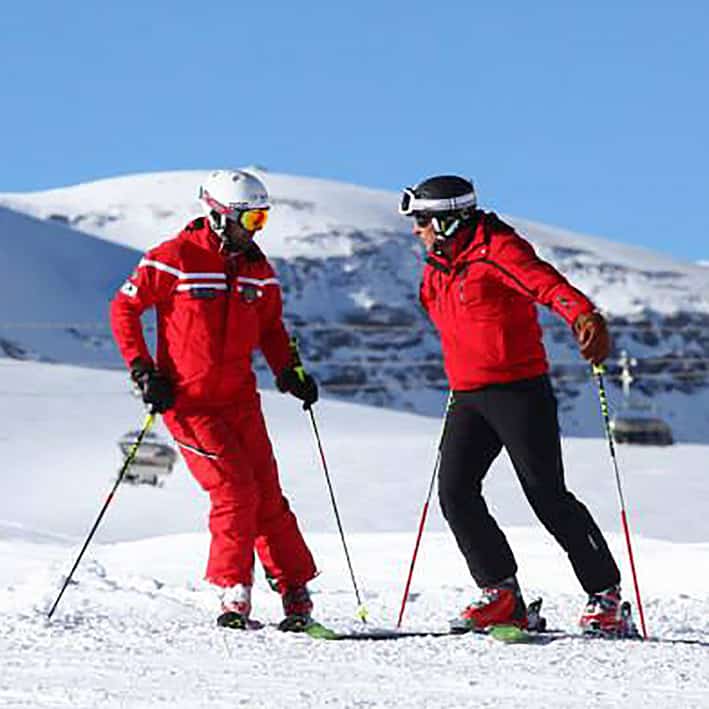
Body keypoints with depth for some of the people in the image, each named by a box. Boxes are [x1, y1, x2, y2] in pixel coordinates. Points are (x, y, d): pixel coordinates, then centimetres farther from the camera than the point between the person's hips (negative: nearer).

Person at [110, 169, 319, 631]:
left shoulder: (257, 268, 8)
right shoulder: (176, 258, -9)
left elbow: (270, 327, 22)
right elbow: (124, 308, -2)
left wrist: (290, 372, 5)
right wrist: (144, 371, -9)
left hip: (240, 400, 5)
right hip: (187, 401, -5)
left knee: (267, 496, 0)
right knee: (235, 490, -15)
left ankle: (296, 593, 7)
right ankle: (233, 594, -3)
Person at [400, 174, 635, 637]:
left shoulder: (497, 250, -11)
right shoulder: (438, 270, 16)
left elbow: (544, 282, -30)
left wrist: (584, 314, -47)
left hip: (520, 391, -8)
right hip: (468, 399, 8)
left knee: (547, 495, -8)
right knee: (455, 491, -7)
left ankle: (606, 595, 4)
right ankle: (501, 596, 0)